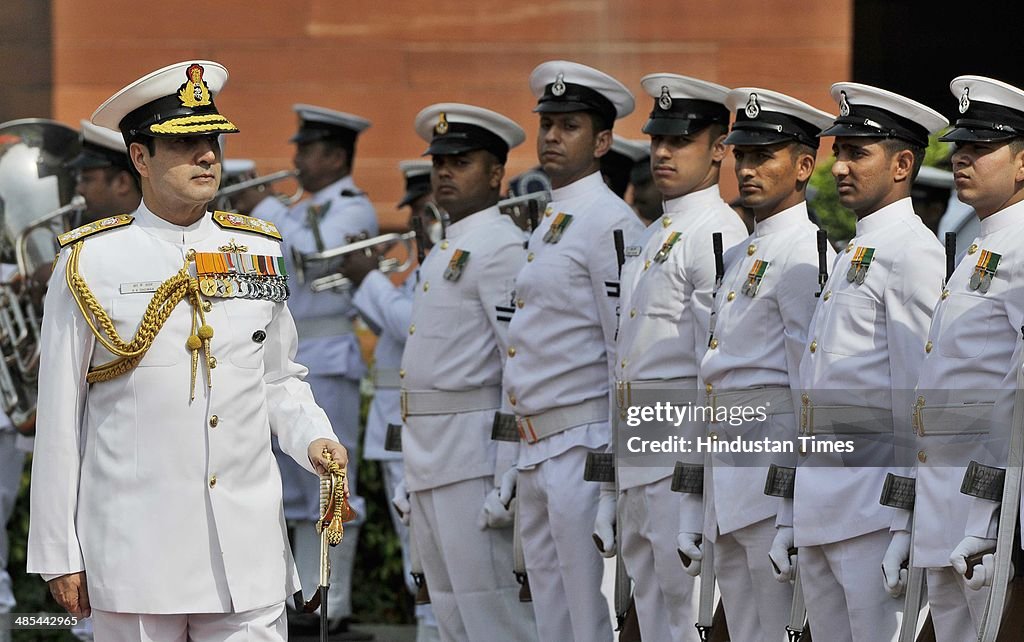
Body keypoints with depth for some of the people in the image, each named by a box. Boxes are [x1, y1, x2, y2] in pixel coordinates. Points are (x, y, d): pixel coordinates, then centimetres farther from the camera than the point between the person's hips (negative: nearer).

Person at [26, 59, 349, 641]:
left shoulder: (259, 250, 10)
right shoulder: (91, 261, -1)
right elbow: (59, 418, 1)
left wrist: (313, 440, -1)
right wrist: (58, 554, -1)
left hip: (249, 548, 3)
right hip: (134, 548, -3)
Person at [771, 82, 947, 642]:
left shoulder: (912, 251, -9)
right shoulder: (852, 254, 21)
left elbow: (924, 396, -15)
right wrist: (789, 521, 20)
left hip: (876, 512, -9)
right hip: (820, 516, 9)